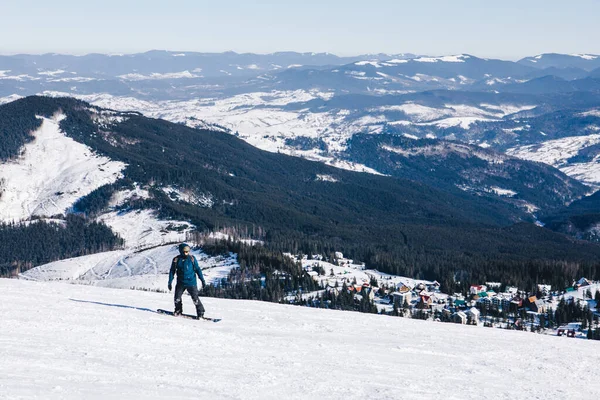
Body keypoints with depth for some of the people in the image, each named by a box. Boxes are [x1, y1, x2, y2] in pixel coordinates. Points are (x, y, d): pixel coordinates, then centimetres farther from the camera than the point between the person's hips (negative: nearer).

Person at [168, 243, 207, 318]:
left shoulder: (192, 258, -2)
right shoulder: (176, 260, 0)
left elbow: (197, 269, 4)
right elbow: (172, 271, 7)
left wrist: (202, 279, 1)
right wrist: (170, 282, 4)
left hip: (191, 283, -2)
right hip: (181, 283, 2)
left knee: (195, 298, -7)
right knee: (177, 298, -1)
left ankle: (200, 313, 2)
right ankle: (178, 310, 23)